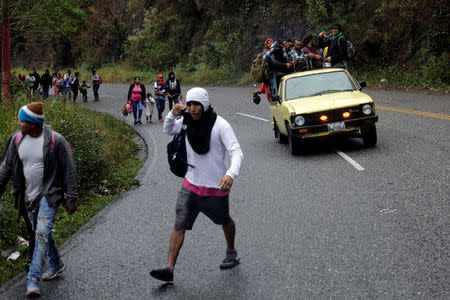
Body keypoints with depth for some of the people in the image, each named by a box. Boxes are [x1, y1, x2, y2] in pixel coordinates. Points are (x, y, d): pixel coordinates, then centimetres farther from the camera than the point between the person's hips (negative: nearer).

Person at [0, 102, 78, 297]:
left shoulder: (55, 141, -17)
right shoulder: (18, 139, -2)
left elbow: (69, 171, -11)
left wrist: (71, 199, -11)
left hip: (50, 193, -6)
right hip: (30, 195, 6)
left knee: (42, 232, -19)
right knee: (39, 233, 16)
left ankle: (33, 279, -18)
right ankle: (56, 264, 37)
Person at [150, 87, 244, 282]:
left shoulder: (220, 125, -19)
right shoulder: (187, 122, -1)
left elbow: (237, 152, -25)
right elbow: (168, 130, 17)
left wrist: (231, 173, -45)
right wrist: (173, 115, -6)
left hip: (215, 187, -4)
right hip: (191, 184, 4)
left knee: (225, 221, 21)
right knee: (179, 226, -5)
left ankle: (231, 252, 48)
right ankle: (169, 270, -6)